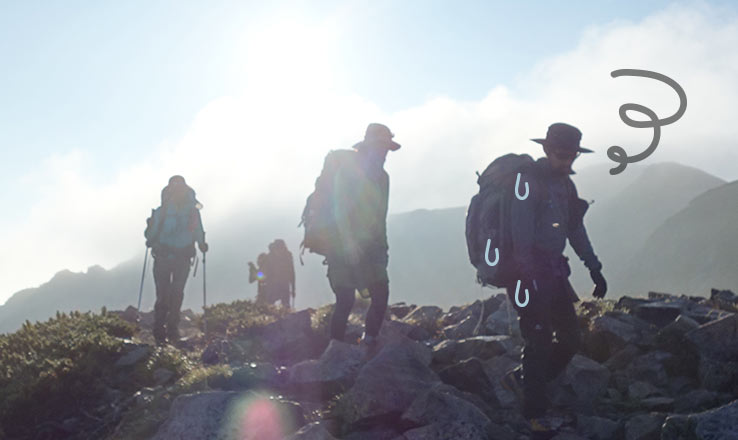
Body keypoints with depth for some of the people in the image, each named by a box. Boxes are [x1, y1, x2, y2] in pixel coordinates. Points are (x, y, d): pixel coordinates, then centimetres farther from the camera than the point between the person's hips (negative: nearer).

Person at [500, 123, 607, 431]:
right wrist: (526, 280, -26)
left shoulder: (564, 183, 13)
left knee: (570, 339, 7)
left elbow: (575, 229, 21)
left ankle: (520, 379, 25)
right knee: (540, 342, -6)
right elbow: (522, 234, -20)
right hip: (530, 272, -8)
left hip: (555, 272, 8)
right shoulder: (528, 181, -12)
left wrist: (594, 269, 17)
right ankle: (535, 415, 5)